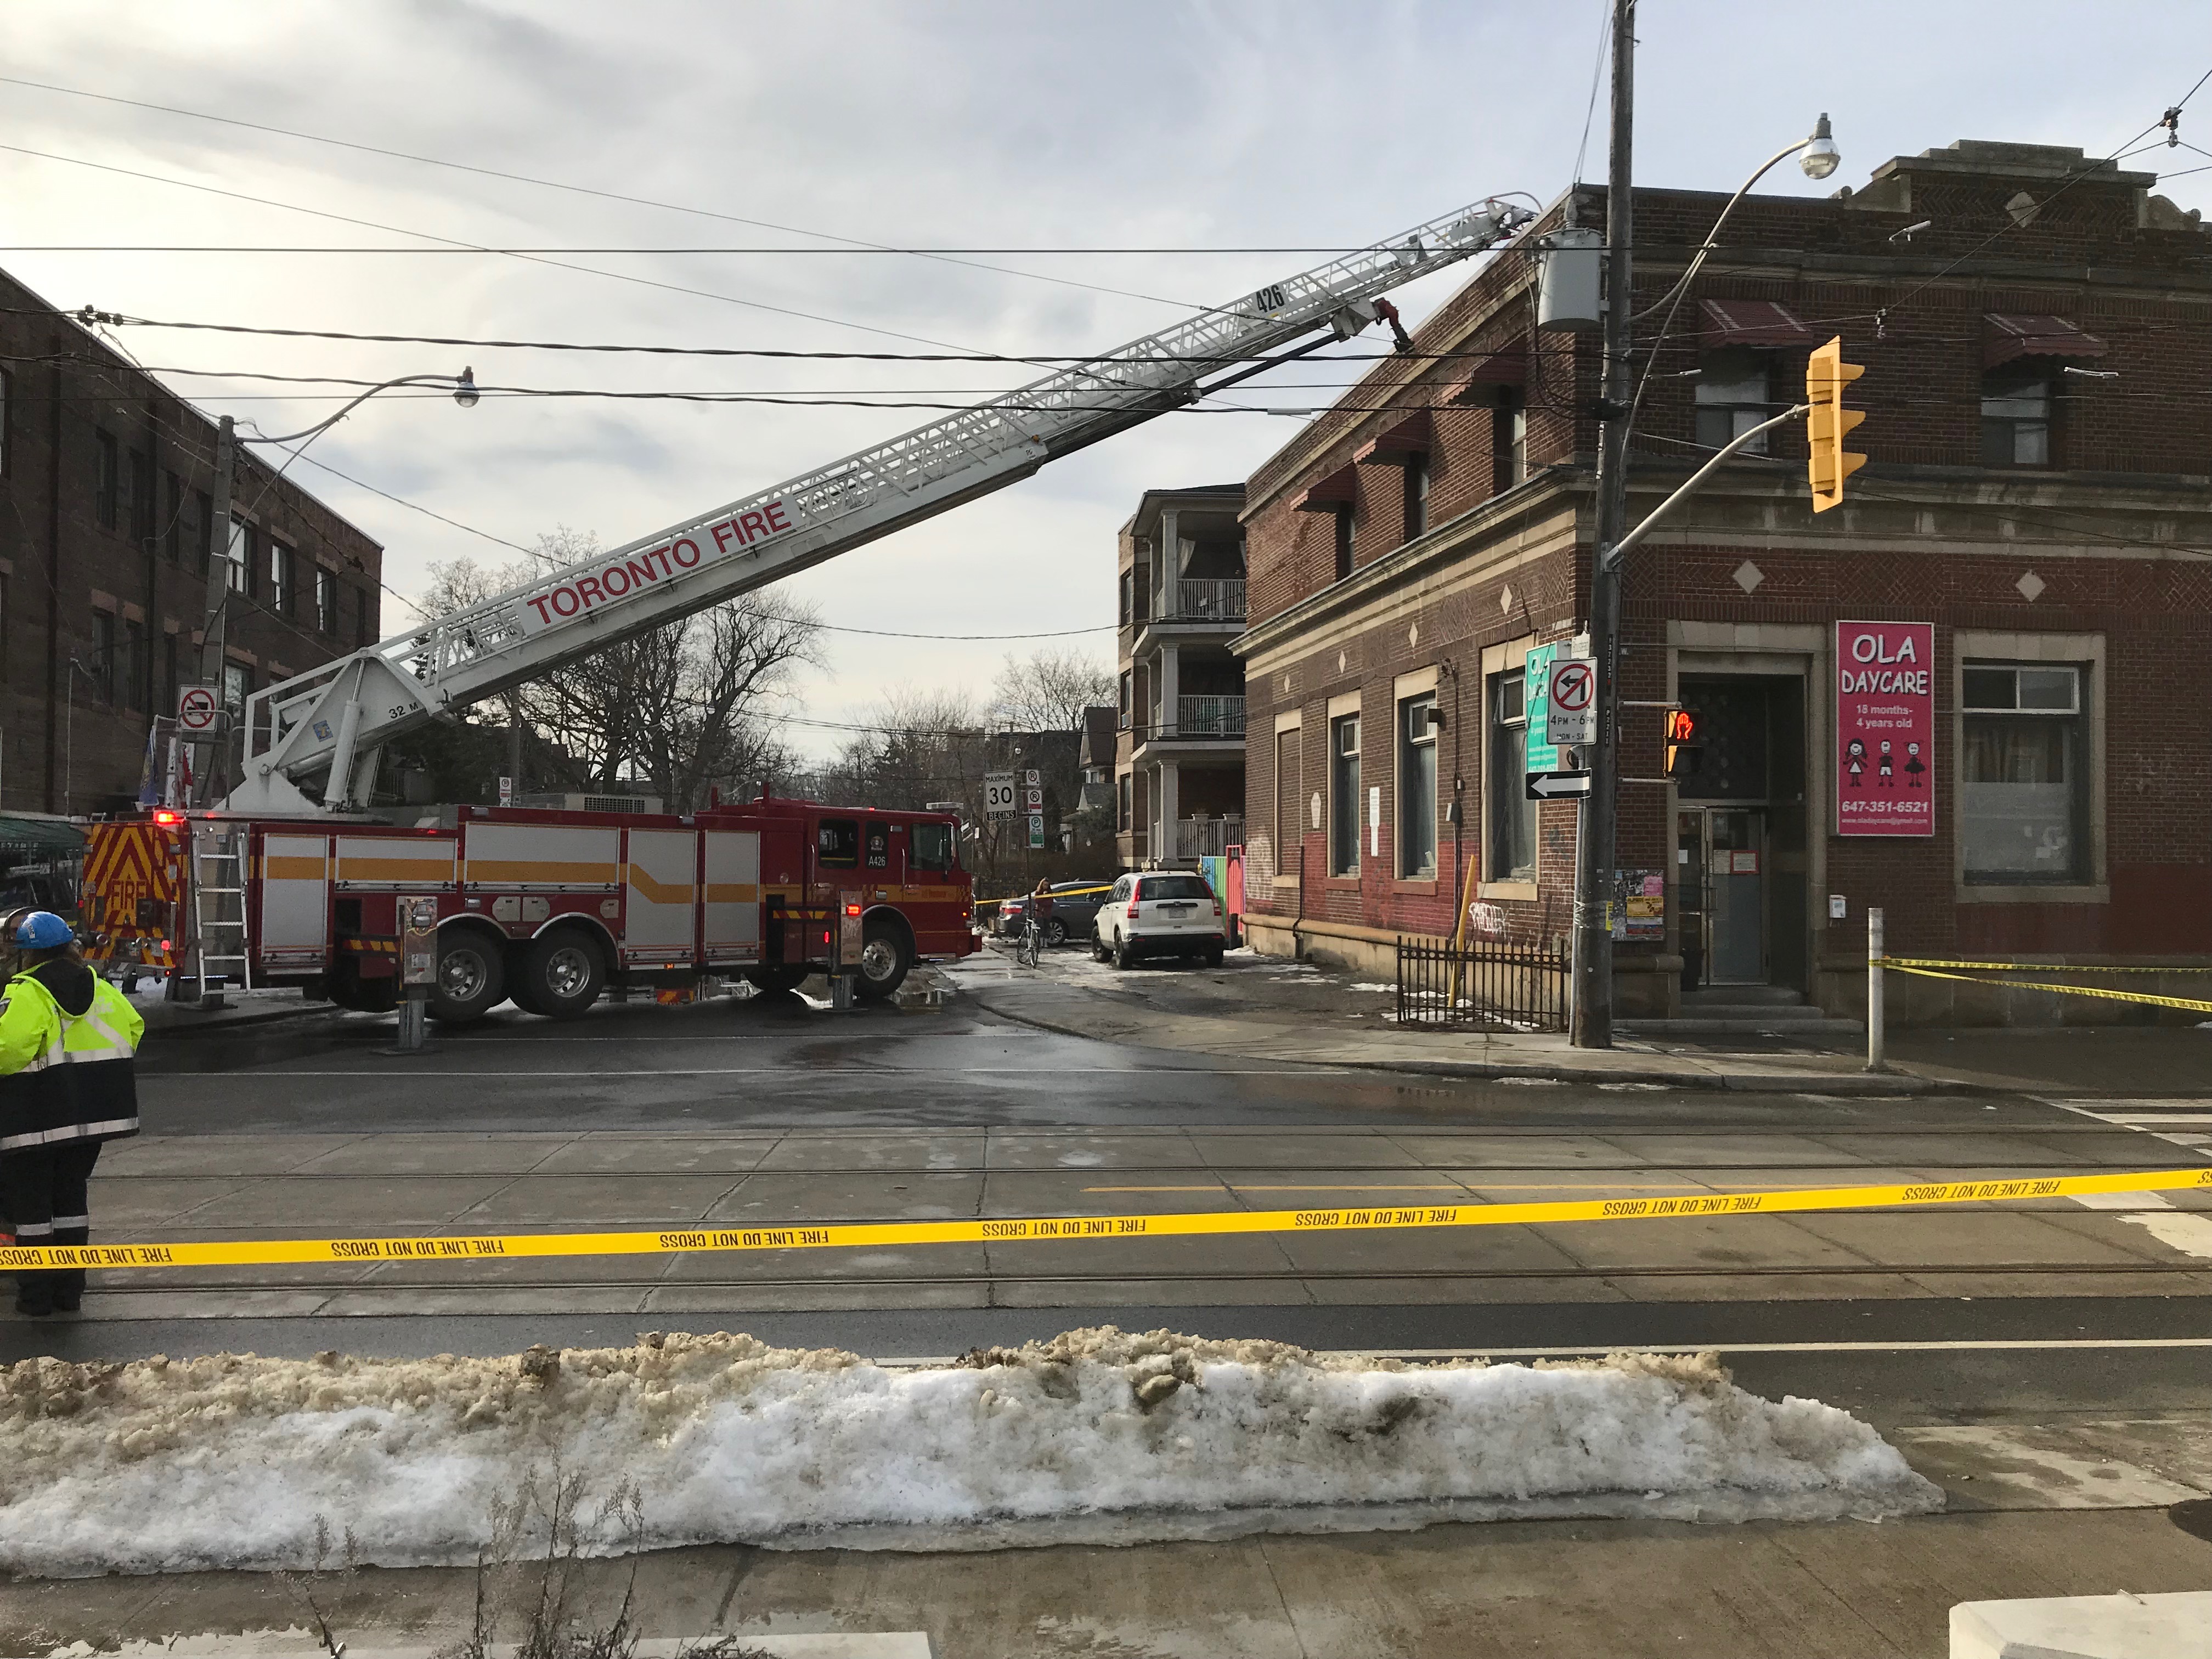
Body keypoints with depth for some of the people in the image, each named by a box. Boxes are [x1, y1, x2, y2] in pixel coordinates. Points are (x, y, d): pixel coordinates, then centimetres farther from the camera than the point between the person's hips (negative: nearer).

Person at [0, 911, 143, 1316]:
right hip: (94, 1110, 6)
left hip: (37, 1117, -6)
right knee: (71, 1195, 16)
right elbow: (133, 1028, 10)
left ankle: (36, 1293, 10)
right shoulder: (99, 988, 7)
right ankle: (70, 1288, 19)